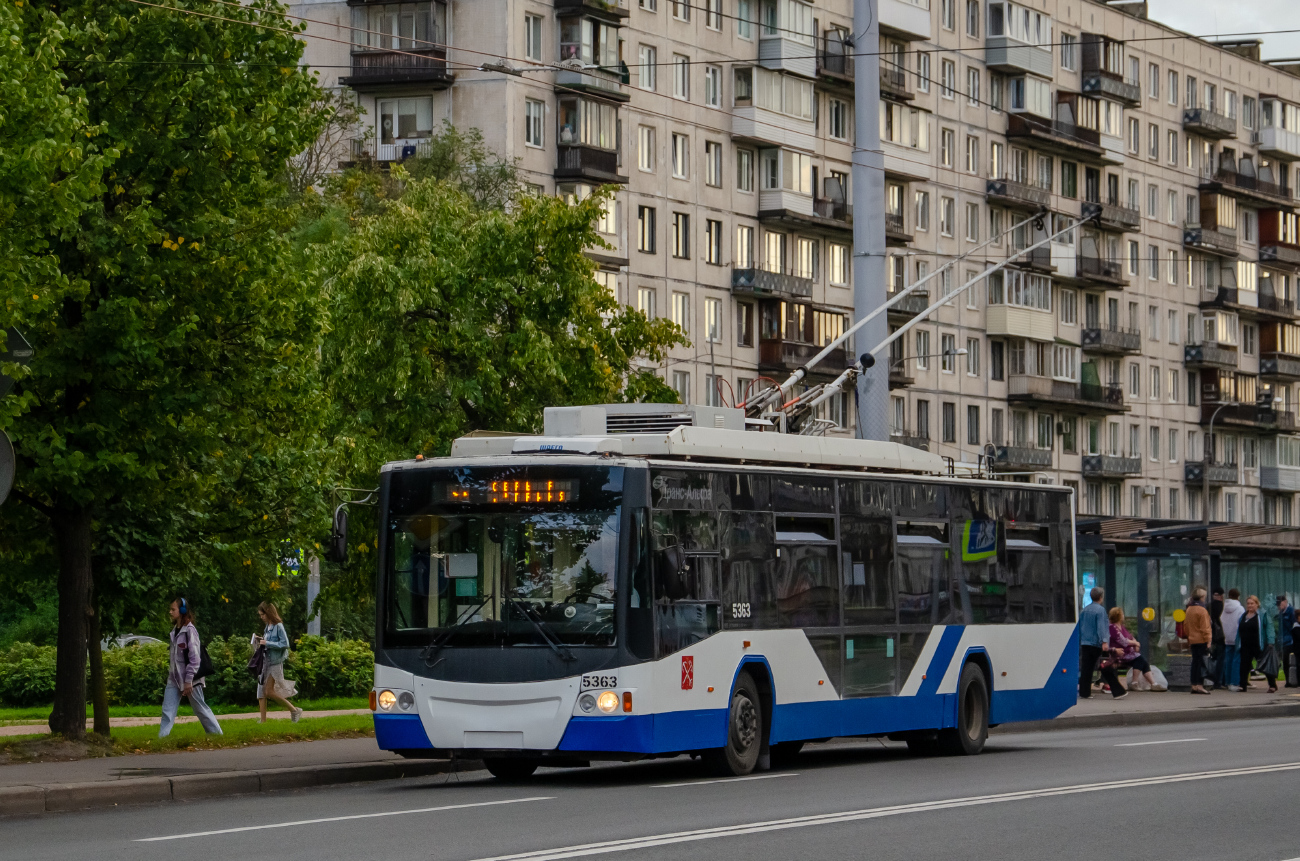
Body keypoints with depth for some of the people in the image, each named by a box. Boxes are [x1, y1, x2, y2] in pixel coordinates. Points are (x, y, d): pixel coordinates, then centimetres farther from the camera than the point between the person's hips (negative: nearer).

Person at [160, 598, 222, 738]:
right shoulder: (175, 630, 10)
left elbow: (194, 658, -16)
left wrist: (189, 681, -17)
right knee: (167, 710, -2)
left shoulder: (190, 630, -13)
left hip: (189, 678, -7)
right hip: (174, 678, 7)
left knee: (200, 708, 3)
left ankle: (217, 734, 14)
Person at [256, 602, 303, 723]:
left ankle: (294, 710, 1)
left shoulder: (278, 626, -13)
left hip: (275, 662, -9)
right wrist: (261, 640, 3)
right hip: (266, 661, 9)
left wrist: (267, 643, -19)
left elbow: (285, 644, -18)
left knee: (269, 692, -10)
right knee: (261, 691, 3)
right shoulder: (267, 627, 12)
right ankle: (263, 720, 6)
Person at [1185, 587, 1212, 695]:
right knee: (1201, 663, -7)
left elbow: (1186, 625, 18)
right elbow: (1204, 628, -15)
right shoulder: (1202, 610, -13)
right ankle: (1199, 686, -11)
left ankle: (1194, 685, 13)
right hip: (1201, 641, -8)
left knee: (1195, 663, 12)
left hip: (1193, 640, 8)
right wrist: (1208, 640, -12)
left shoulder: (1189, 609, 12)